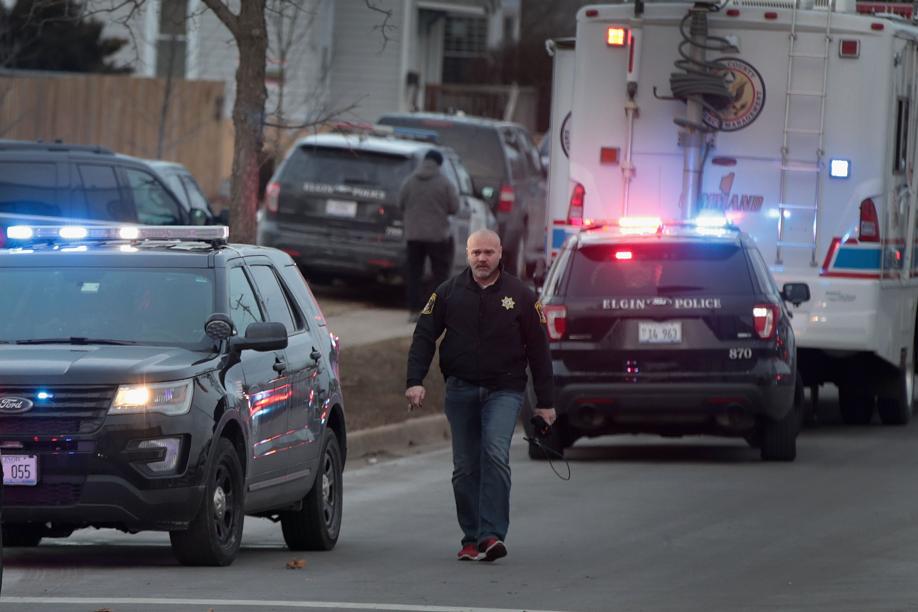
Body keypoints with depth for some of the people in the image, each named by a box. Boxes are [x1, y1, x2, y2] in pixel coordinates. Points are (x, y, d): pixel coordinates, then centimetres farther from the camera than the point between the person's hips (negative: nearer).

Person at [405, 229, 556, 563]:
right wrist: (415, 381, -8)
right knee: (465, 467, 4)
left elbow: (538, 349, 7)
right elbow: (424, 336, 6)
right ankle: (471, 539, 12)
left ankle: (491, 535, -25)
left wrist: (544, 402, 5)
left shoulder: (519, 295, 4)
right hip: (460, 390, 2)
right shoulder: (449, 293, 6)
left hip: (504, 390, -2)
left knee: (495, 454, -21)